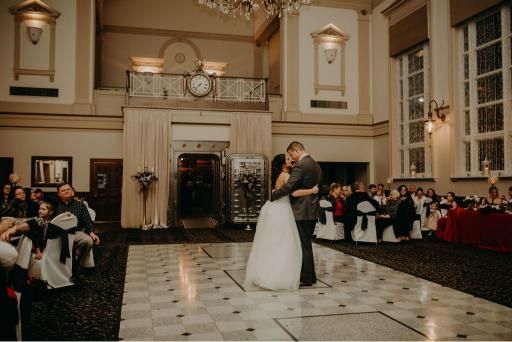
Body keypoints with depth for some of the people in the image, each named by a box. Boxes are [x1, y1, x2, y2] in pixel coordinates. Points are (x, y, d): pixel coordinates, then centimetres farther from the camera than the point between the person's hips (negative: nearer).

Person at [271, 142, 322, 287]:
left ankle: (306, 278, 7)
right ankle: (310, 276, 24)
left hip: (302, 211, -9)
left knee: (304, 245, -1)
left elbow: (288, 187, -20)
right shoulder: (316, 165, 12)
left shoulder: (300, 166, -17)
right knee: (307, 244, 17)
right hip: (313, 210, 9)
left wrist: (272, 194, -8)